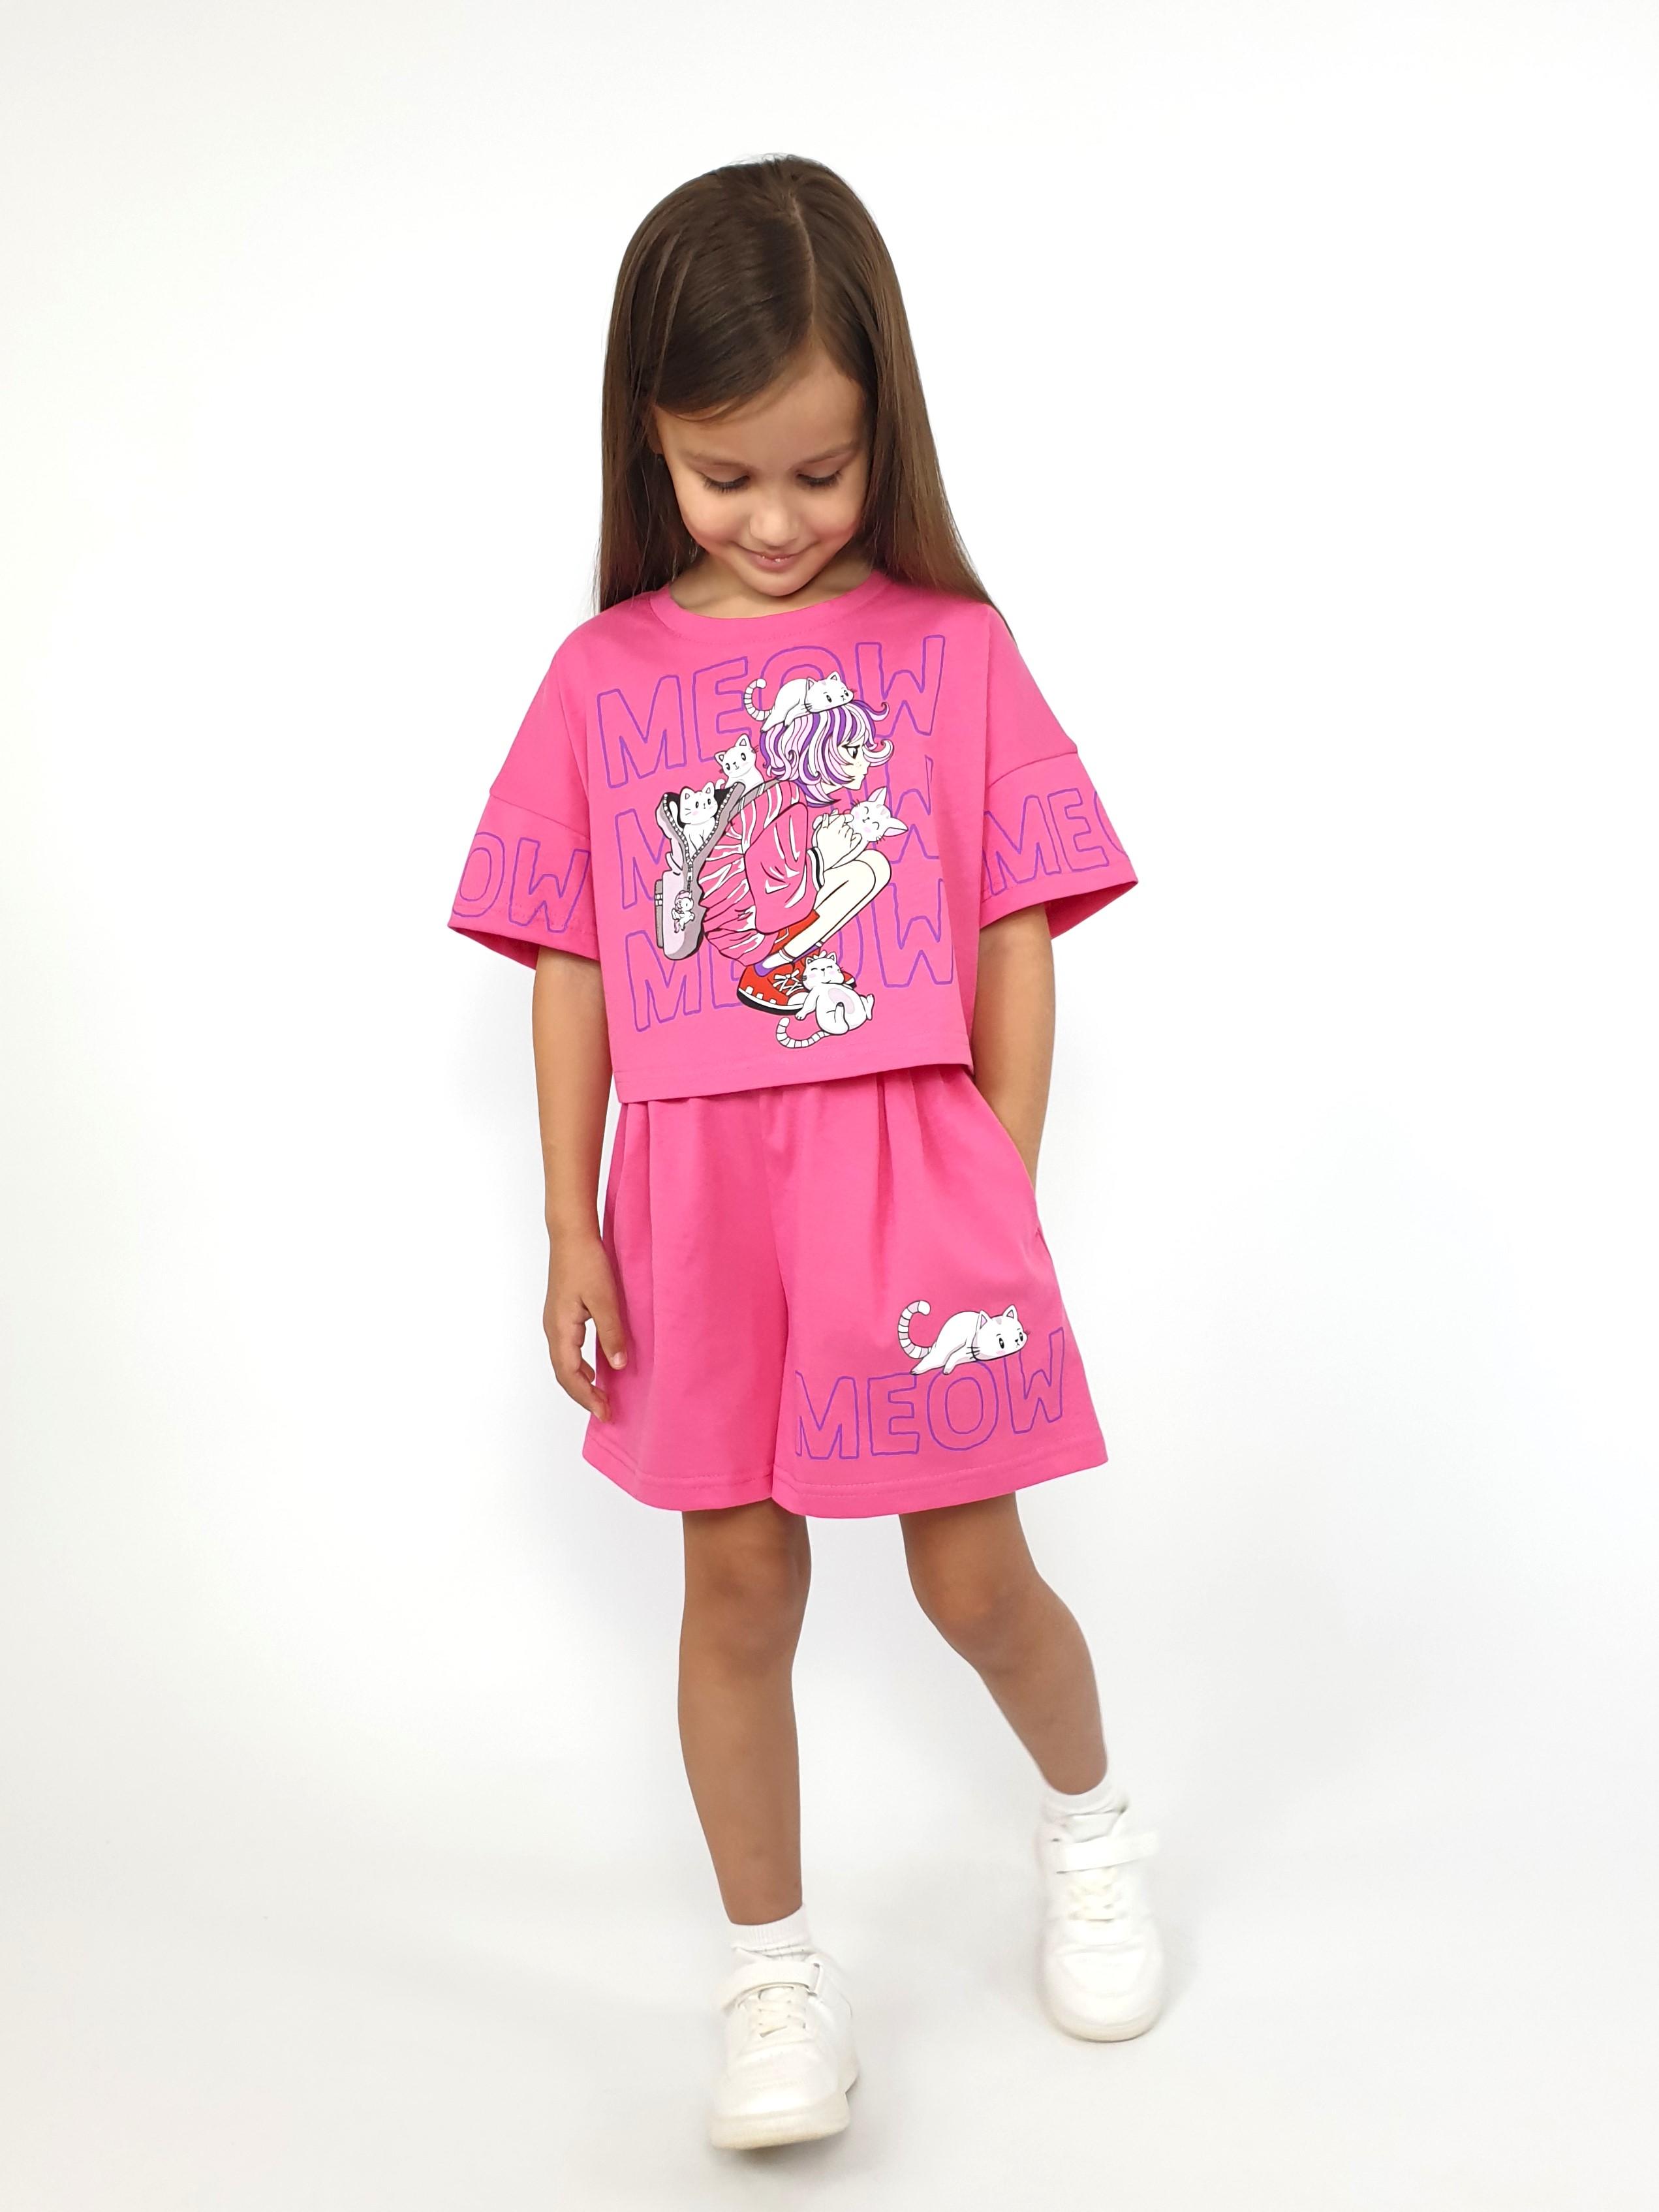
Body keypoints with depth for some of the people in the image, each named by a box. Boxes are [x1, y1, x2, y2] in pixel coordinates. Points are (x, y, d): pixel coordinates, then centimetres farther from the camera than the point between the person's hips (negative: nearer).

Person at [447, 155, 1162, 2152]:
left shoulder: (952, 648, -1)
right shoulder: (605, 678, 2)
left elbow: (1018, 941, 0)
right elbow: (572, 967, 4)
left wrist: (1005, 1195, -3)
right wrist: (572, 1225, 2)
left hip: (909, 1166, -1)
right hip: (699, 1187, 2)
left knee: (972, 1576, 8)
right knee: (739, 1580, 10)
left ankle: (1089, 1826, 41)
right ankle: (773, 1972, 29)